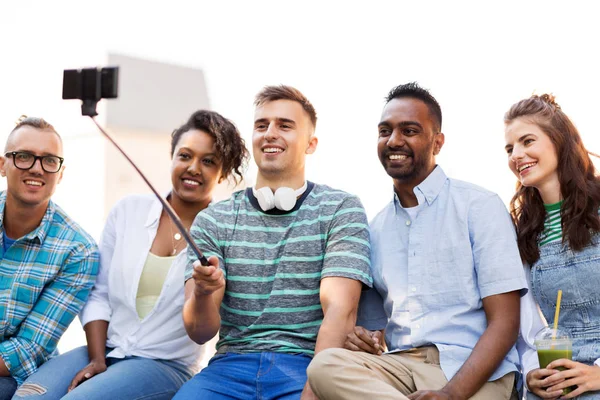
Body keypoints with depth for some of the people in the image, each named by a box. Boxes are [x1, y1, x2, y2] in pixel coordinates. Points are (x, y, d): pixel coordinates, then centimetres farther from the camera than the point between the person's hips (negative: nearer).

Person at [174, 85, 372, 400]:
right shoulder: (213, 220, 9)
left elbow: (340, 312, -8)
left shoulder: (341, 210, 3)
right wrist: (202, 294, -20)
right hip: (232, 364, 2)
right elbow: (200, 332, 3)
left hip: (306, 365, -2)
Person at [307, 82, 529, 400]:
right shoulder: (375, 228, 17)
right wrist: (360, 338, -7)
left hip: (473, 372, -5)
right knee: (326, 365, -28)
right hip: (400, 365, 5)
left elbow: (505, 322, -7)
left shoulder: (480, 207, 1)